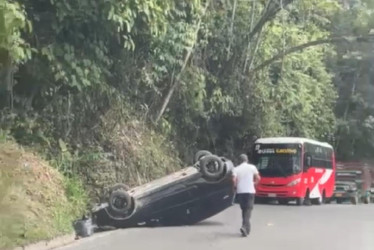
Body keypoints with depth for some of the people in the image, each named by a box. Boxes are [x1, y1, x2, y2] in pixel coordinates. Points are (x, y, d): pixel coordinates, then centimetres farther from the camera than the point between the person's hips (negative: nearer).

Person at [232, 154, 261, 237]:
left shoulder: (236, 169, 2)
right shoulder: (252, 167, 2)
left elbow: (234, 179, -11)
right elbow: (258, 178, -2)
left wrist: (235, 186, 7)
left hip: (240, 192, 2)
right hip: (250, 191, -2)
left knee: (244, 209, 15)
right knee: (248, 209, -5)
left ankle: (247, 228, 19)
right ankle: (244, 226, -24)